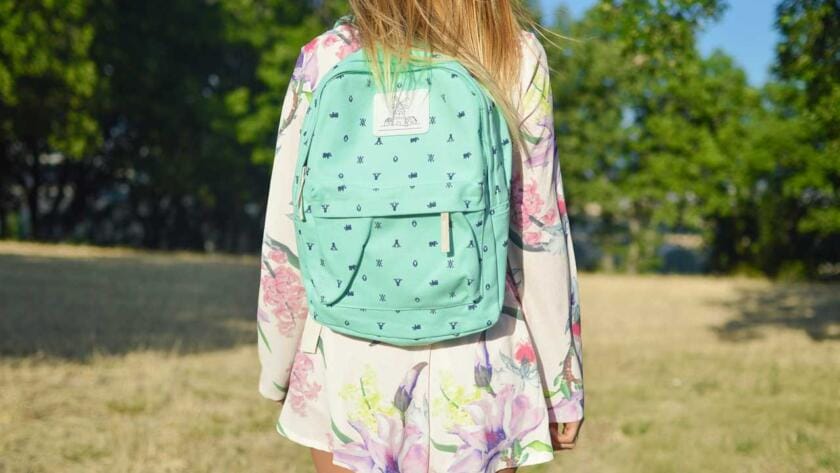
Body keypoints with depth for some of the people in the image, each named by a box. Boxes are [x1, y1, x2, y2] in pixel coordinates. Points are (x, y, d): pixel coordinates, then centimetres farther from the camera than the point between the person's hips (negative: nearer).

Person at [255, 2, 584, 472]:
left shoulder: (326, 59, -3)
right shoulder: (517, 56, -4)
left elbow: (286, 239, -1)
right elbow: (538, 235, -4)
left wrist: (278, 368, 11)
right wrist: (564, 380, 5)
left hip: (353, 364, 1)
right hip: (476, 369, 0)